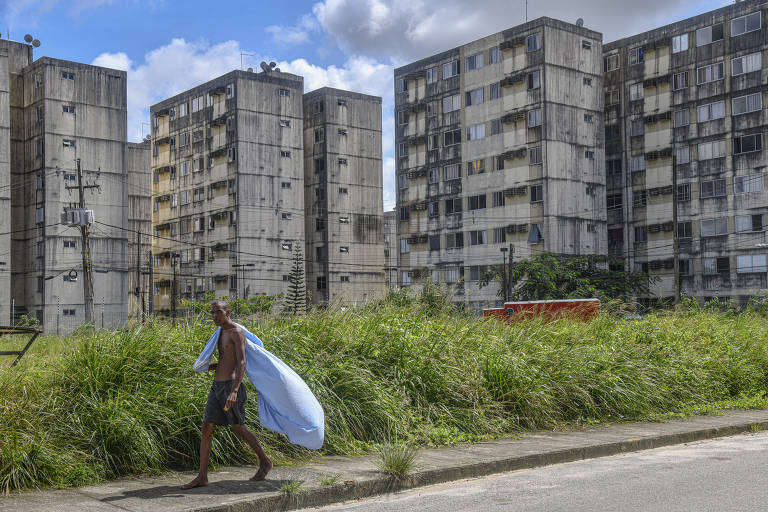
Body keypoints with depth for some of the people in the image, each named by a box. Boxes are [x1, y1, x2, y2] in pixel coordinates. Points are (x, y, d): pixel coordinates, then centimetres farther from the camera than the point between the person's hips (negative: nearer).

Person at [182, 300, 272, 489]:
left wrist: (234, 391, -31)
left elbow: (242, 363, -21)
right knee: (206, 429, 2)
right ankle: (202, 477, 3)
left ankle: (265, 462, 21)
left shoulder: (237, 332, -11)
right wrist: (212, 366, 11)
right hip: (216, 387, 8)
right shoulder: (222, 333, 17)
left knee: (238, 428, 2)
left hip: (231, 386, -8)